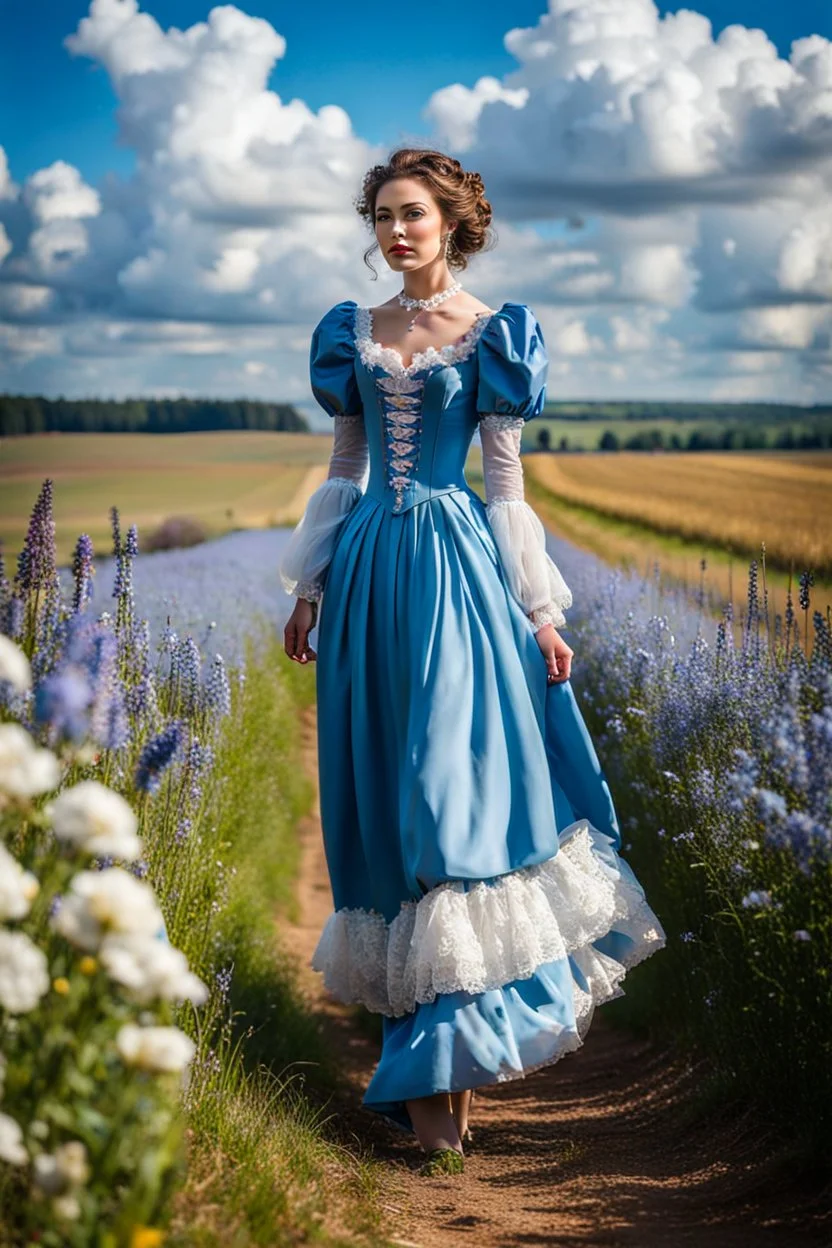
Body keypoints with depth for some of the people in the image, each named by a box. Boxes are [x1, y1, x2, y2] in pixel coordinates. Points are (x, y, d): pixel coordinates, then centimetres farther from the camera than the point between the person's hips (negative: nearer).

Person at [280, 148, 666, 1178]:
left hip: (455, 565, -4)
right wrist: (309, 589, 13)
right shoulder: (353, 331, 13)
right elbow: (343, 465, 16)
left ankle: (441, 1062, -5)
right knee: (384, 799, 7)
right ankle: (422, 1033, 22)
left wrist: (539, 612, -1)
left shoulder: (489, 333, 2)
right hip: (368, 569, 4)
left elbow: (506, 479, 1)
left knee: (451, 789, -10)